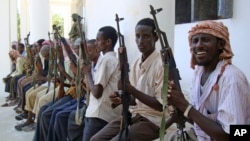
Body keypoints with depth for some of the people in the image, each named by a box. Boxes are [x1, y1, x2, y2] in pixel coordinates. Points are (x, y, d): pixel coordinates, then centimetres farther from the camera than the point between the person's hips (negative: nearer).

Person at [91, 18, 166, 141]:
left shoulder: (162, 64, -16)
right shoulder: (136, 64, 8)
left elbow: (161, 105, -19)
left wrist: (131, 90, -23)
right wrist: (122, 99, -6)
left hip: (154, 121, -7)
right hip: (134, 116, 8)